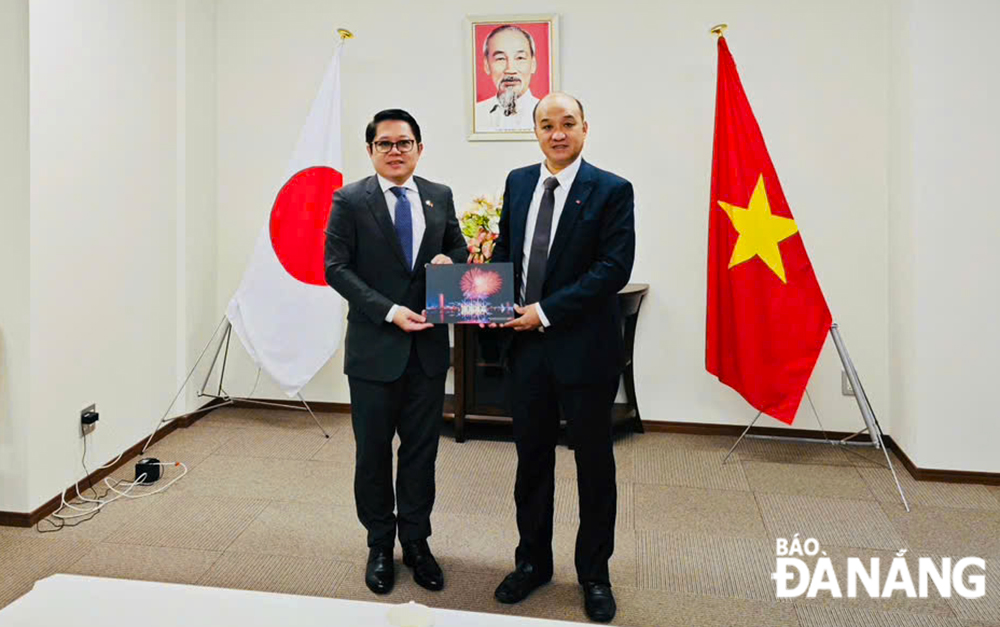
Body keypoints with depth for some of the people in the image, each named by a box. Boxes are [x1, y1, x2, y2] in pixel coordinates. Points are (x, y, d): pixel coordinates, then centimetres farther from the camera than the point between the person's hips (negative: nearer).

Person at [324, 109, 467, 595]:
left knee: (422, 450, 12)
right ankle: (380, 546, 31)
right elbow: (336, 268, -8)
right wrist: (390, 311, -17)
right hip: (374, 348, -2)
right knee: (374, 453, 11)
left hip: (429, 346, 3)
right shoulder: (349, 200, -4)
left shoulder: (440, 197, 7)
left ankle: (416, 542, 31)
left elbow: (459, 247, 17)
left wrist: (449, 259, -7)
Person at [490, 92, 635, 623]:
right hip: (526, 343, 4)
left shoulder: (611, 190, -6)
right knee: (531, 457, 15)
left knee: (593, 462, 10)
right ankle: (533, 562, 34)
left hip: (585, 346, -4)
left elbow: (614, 268, -14)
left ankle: (594, 574, 30)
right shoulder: (518, 182, 9)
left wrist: (547, 311, -17)